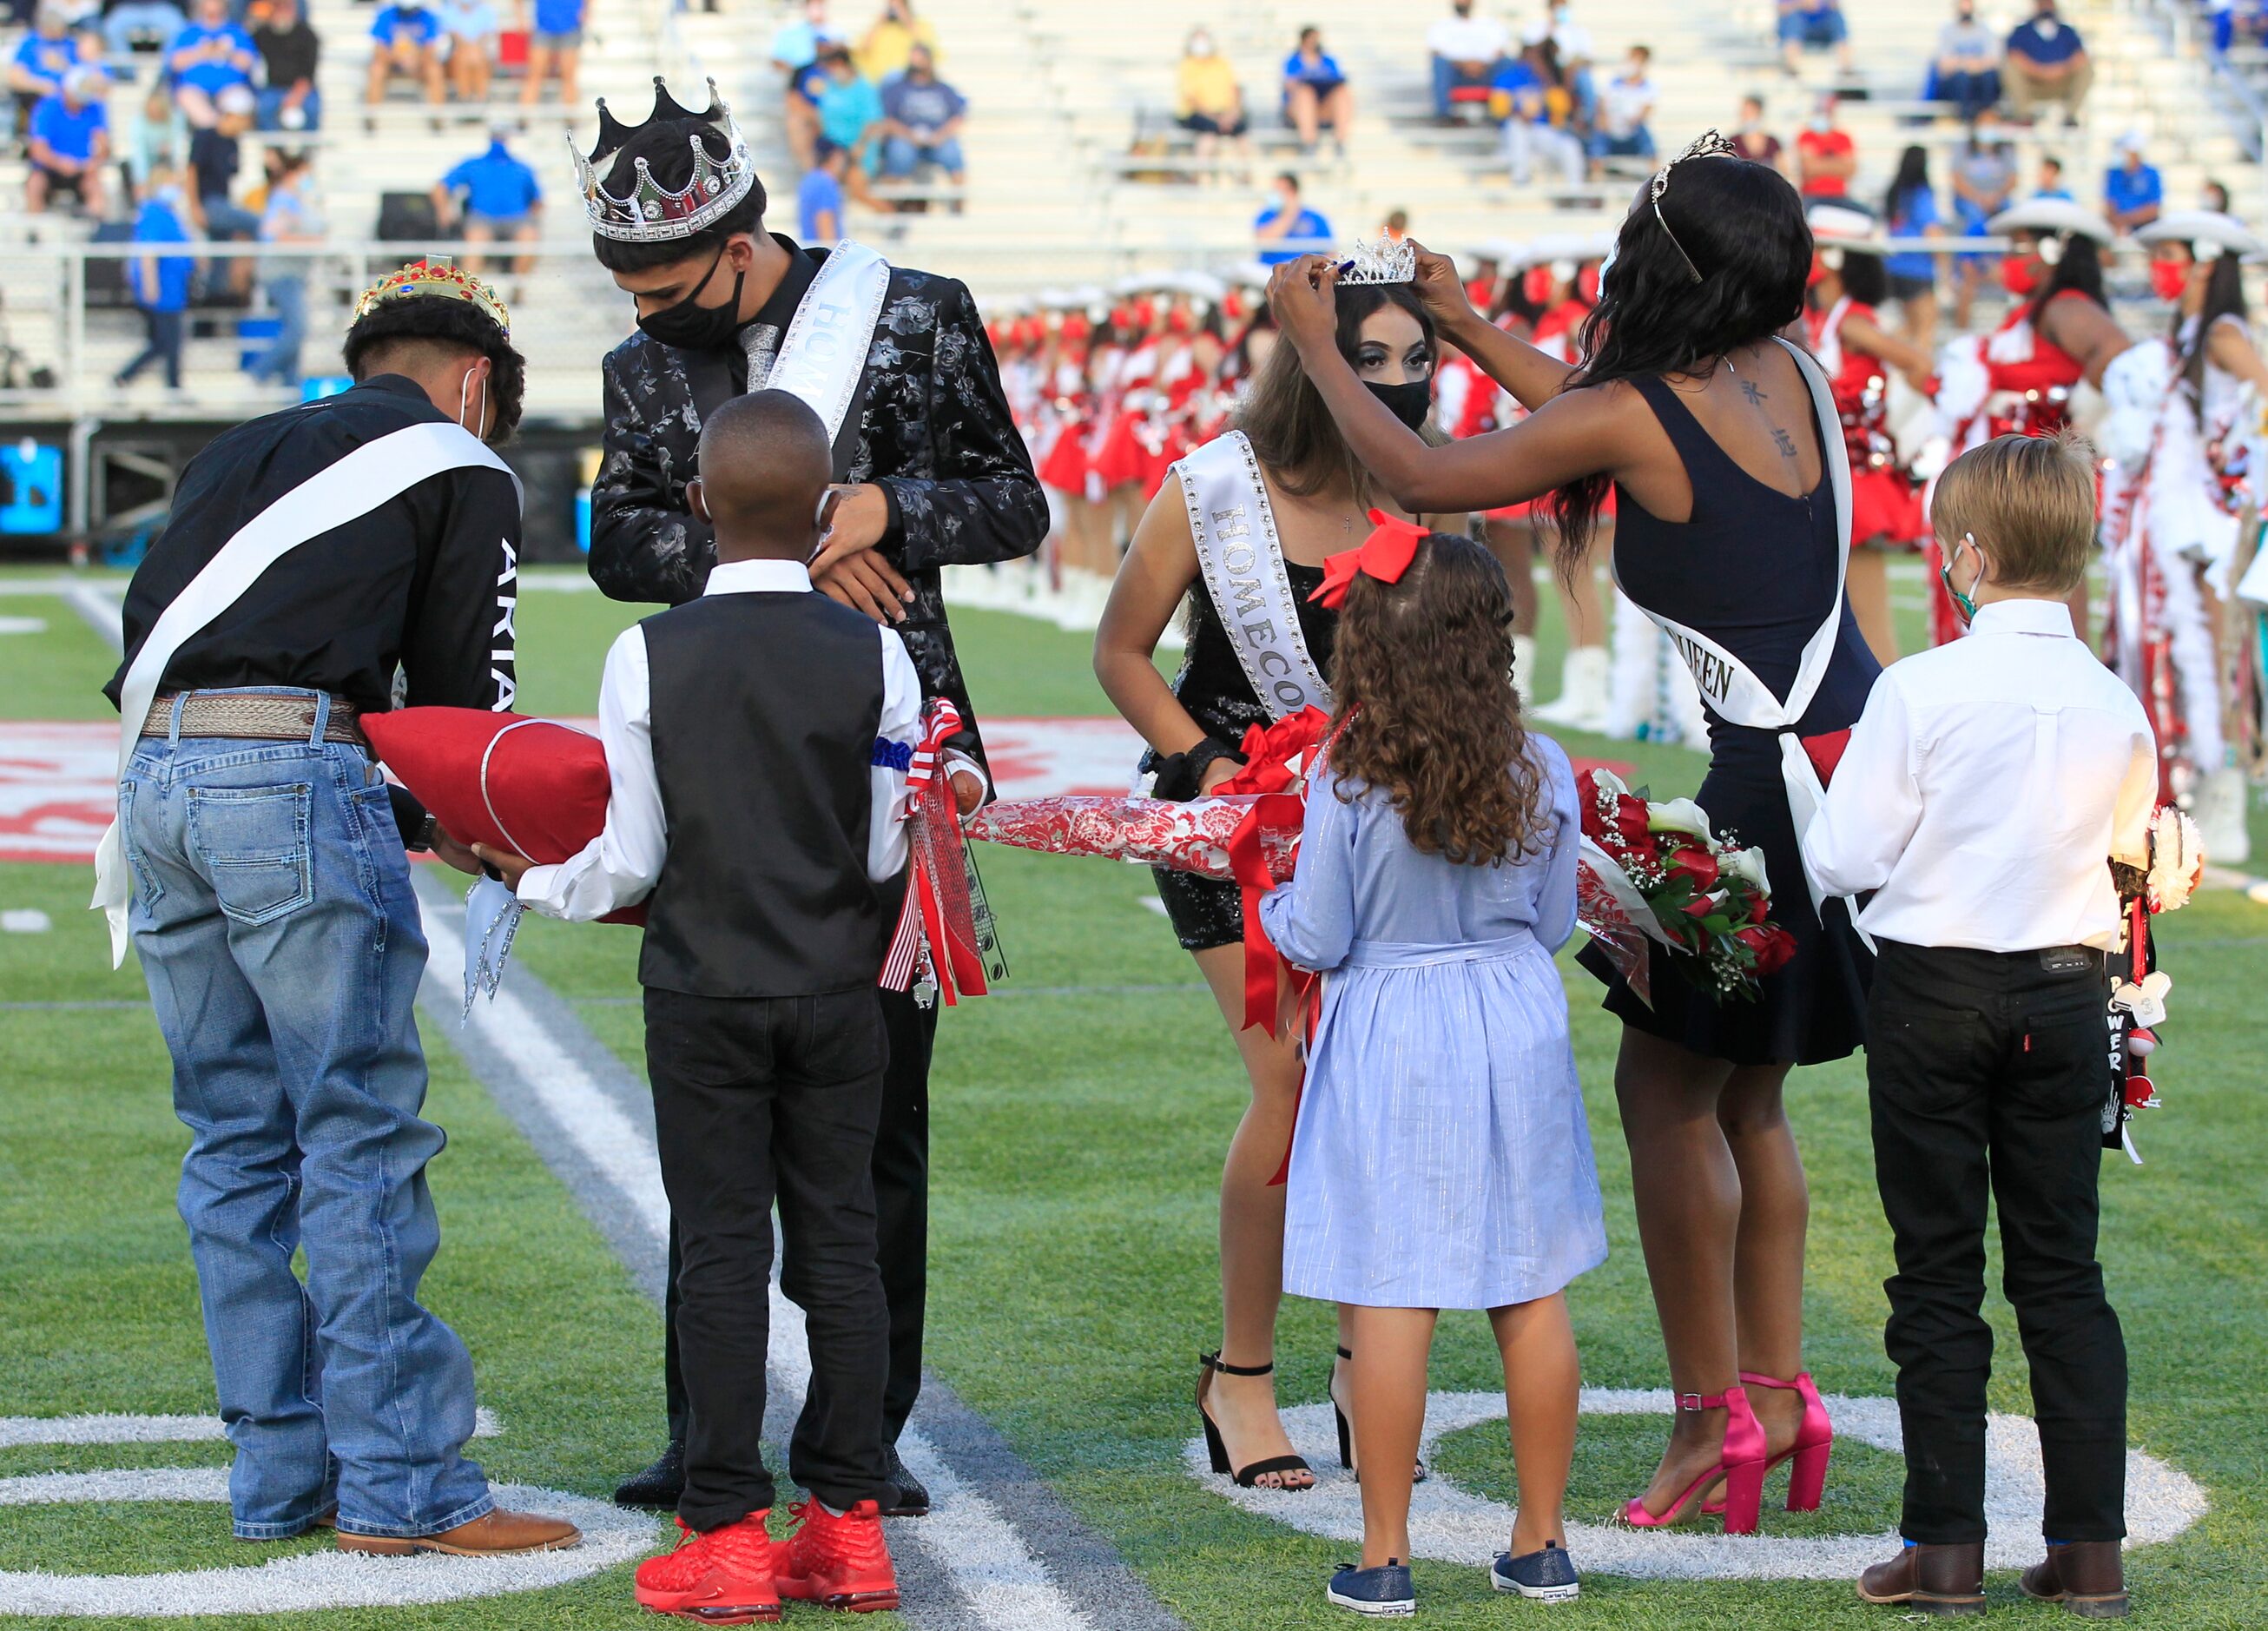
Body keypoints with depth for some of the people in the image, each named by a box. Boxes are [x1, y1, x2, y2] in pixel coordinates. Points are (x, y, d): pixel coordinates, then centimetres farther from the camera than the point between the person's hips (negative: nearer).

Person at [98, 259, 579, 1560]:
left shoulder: (238, 454, 27)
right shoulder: (464, 472, 10)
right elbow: (466, 691, 7)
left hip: (158, 771, 7)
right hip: (298, 778, -6)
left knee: (238, 1143, 11)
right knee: (362, 1137, -3)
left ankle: (281, 1476, 15)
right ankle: (399, 1485, -3)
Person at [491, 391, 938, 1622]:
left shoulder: (650, 655, -7)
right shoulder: (874, 656, -4)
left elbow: (628, 861, -4)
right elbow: (894, 855, 0)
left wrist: (535, 880, 15)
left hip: (702, 992, -1)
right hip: (838, 991, 1)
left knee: (720, 1250, 2)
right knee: (839, 1242, 8)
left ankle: (726, 1532, 3)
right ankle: (847, 1521, 11)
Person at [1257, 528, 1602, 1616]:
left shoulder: (1347, 782, -14)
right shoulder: (1541, 772, -3)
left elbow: (1321, 943, -8)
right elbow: (1554, 925, 7)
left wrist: (1273, 906, 13)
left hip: (1388, 1040, -3)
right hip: (1515, 1026, 3)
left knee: (1390, 1298, 1)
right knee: (1533, 1293, 10)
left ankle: (1384, 1557, 5)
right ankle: (1542, 1542, 18)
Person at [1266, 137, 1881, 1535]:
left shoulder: (1634, 414, -14)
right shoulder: (1789, 375, 7)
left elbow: (1420, 479, -6)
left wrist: (1317, 344, 9)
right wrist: (1465, 323, 33)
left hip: (1760, 780, -8)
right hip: (1854, 759, 8)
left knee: (1667, 1089, 2)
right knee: (1744, 1092, 17)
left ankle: (1714, 1417, 4)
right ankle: (1779, 1390, 19)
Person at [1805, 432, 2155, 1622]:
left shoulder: (1922, 689, -14)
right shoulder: (2117, 707, -2)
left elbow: (1843, 858, -11)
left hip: (1935, 991, -3)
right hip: (2065, 994, 3)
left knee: (1938, 1274, 4)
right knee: (2063, 1271, 9)